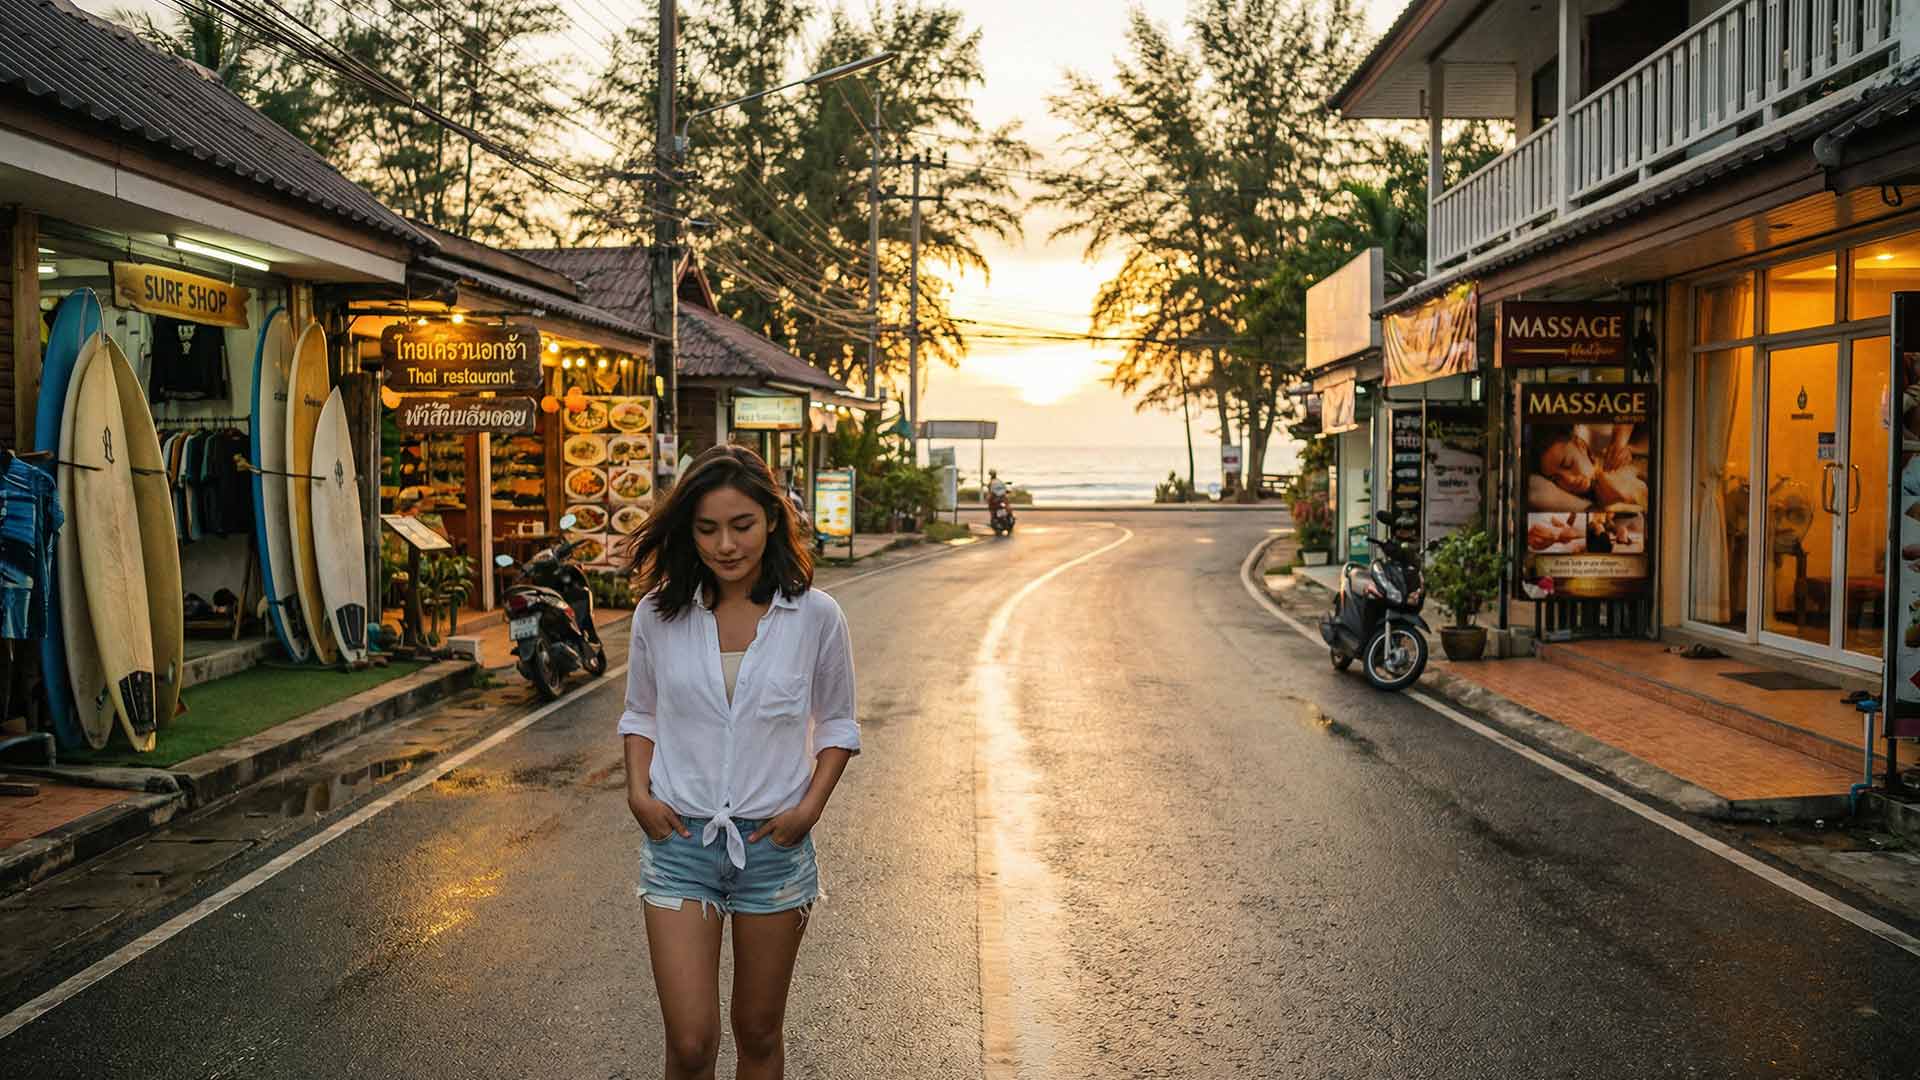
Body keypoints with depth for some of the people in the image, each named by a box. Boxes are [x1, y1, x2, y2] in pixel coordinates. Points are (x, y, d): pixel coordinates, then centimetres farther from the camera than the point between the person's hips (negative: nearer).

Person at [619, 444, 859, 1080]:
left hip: (775, 843, 0)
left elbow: (837, 723, 6)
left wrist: (811, 806, -7)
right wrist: (639, 791, -3)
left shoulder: (815, 617, -6)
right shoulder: (659, 615, -3)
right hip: (678, 839, 0)